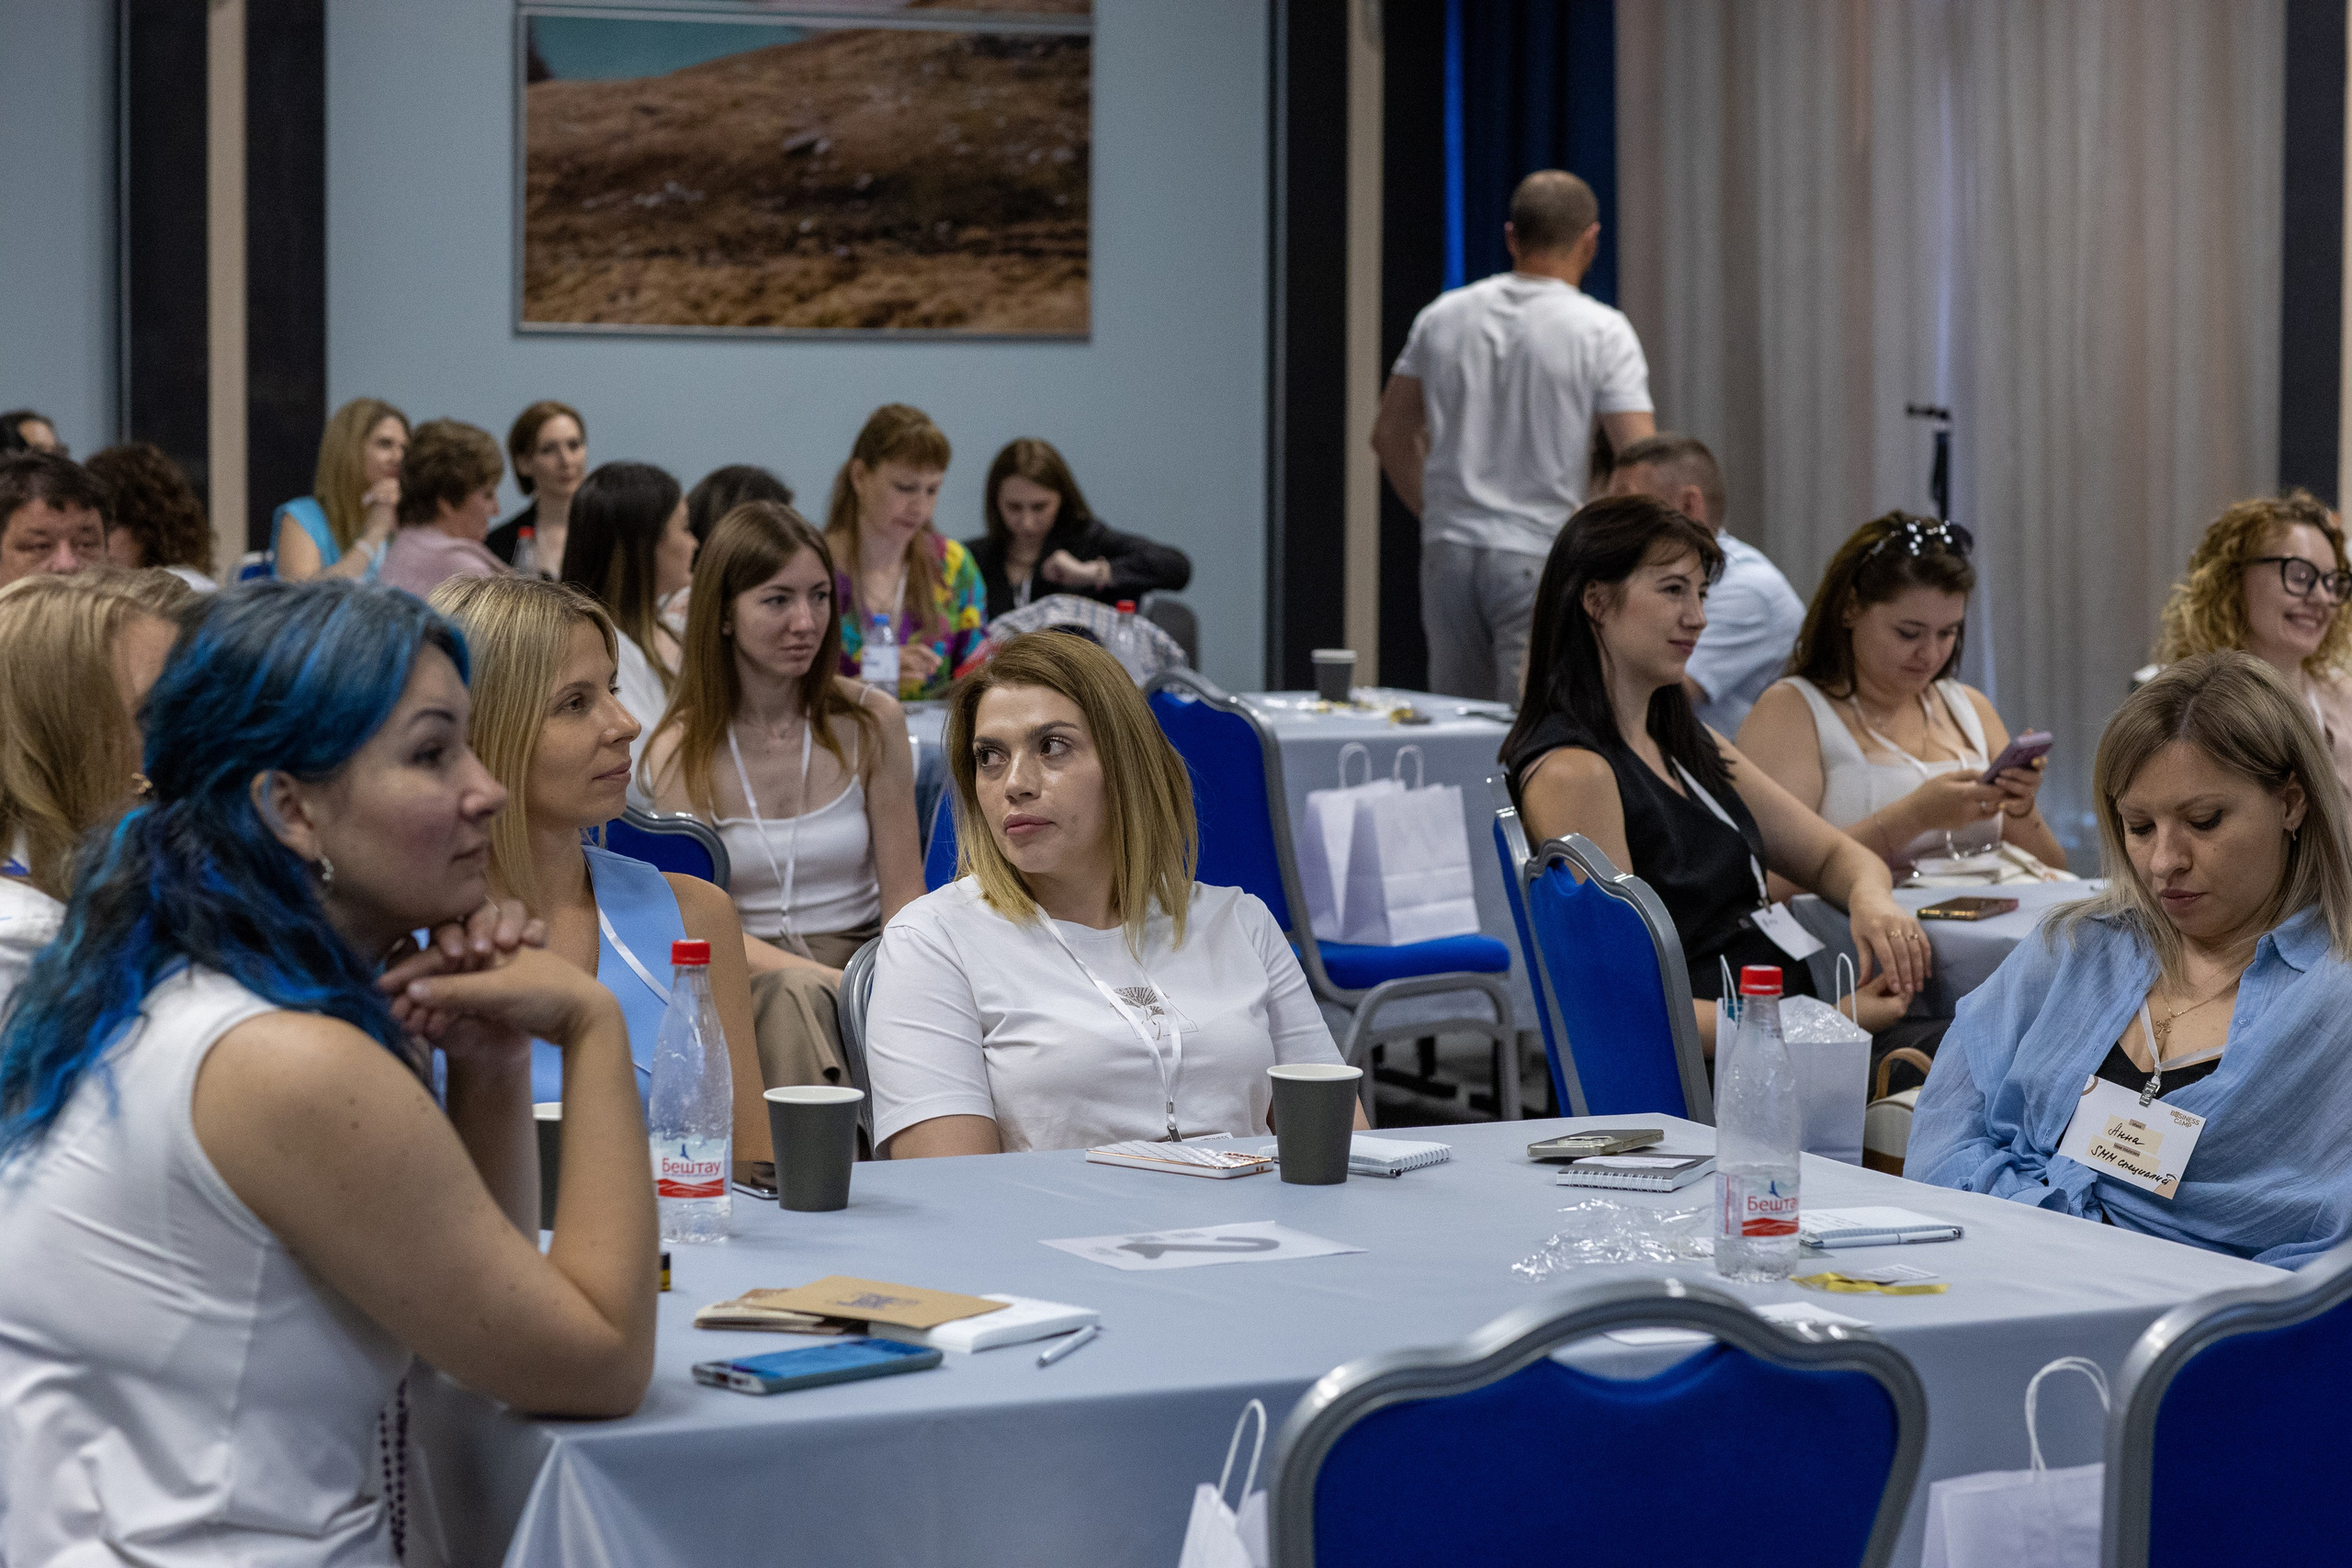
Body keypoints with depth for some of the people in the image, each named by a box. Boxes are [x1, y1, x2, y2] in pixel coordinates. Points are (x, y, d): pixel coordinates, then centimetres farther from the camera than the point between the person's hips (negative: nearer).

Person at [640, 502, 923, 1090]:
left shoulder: (871, 722, 4)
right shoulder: (681, 752, -1)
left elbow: (903, 899, 5)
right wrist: (837, 982, -23)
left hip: (862, 957, 1)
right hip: (741, 974, -1)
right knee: (796, 996, -37)